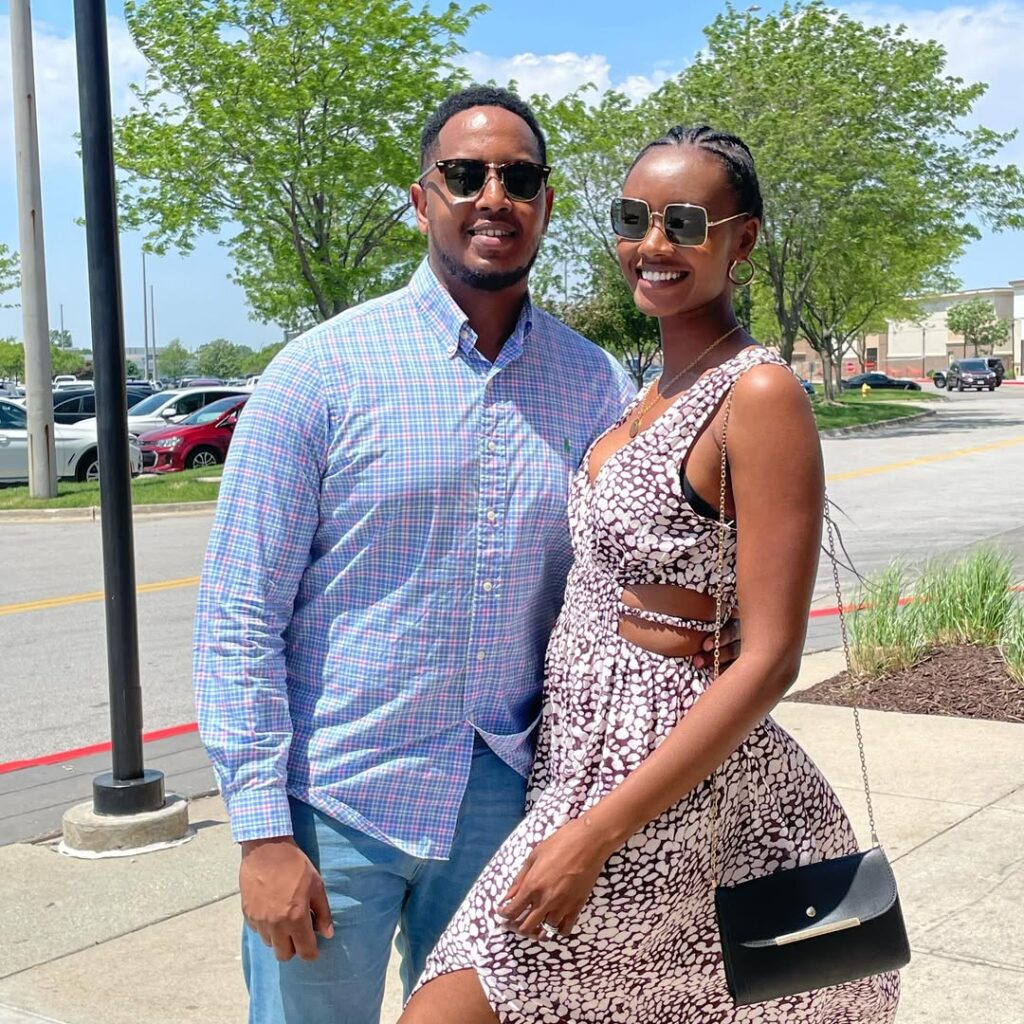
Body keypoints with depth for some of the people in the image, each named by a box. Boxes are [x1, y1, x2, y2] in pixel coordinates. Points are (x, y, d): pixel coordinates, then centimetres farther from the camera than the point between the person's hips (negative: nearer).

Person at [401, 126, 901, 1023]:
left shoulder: (759, 395, -16)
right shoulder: (656, 393, 10)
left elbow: (769, 660, -19)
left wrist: (596, 832, -23)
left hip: (658, 772, -8)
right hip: (588, 747, 8)